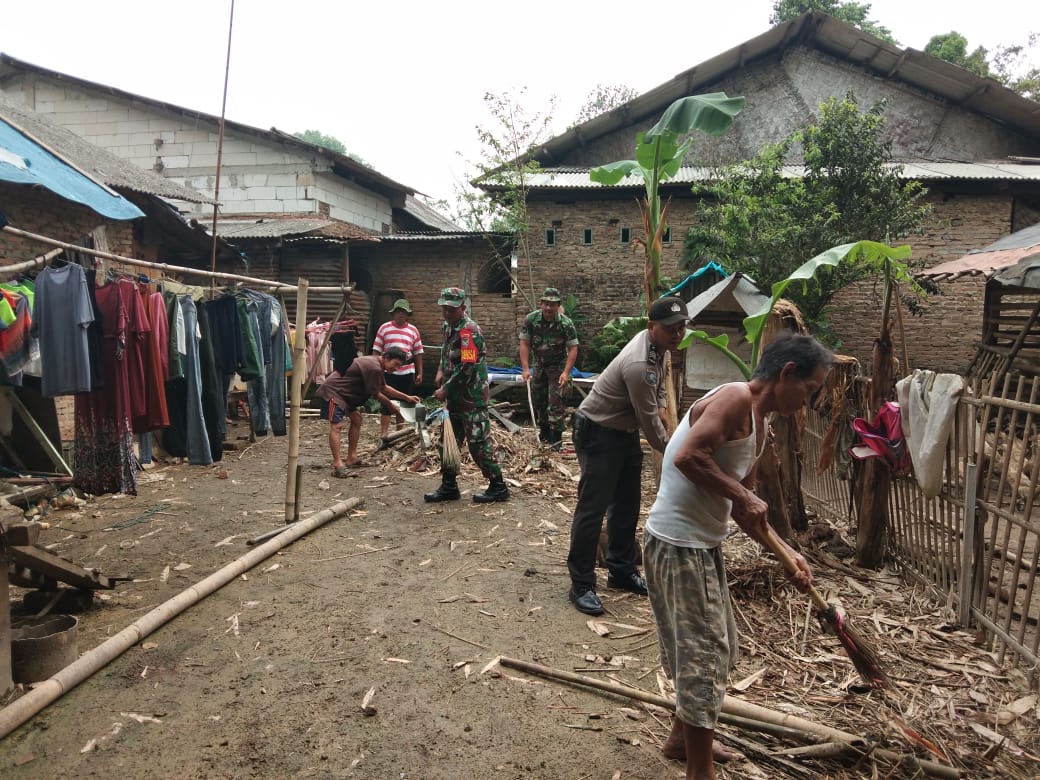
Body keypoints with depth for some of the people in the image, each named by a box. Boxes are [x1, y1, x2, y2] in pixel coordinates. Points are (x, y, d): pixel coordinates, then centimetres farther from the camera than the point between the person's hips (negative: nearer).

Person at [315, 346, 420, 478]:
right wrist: (393, 407, -1)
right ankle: (337, 464, -29)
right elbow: (375, 394, -14)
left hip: (343, 393, 12)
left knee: (356, 418, 15)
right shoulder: (374, 368, -23)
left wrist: (407, 397, 16)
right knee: (336, 425, -20)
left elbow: (384, 388, 21)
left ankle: (351, 459, 17)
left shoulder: (377, 365, 11)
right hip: (333, 391, -12)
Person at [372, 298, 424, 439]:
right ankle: (384, 432, 5)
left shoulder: (413, 330, 6)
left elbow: (418, 353, 8)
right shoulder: (384, 328, 0)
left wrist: (420, 373, 5)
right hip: (388, 372, -2)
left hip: (407, 372, 3)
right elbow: (376, 351, 2)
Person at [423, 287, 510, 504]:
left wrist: (445, 390, -16)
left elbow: (467, 368, -23)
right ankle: (449, 486, 23)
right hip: (455, 397, 9)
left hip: (471, 398, -9)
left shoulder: (469, 330, -18)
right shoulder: (448, 327, 10)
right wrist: (441, 371, 11)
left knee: (478, 442, -3)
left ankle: (498, 487, 8)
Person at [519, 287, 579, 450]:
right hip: (539, 365, 4)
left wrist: (566, 372, -27)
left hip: (558, 366, -4)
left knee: (556, 403, -9)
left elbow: (573, 348, -19)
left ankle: (556, 439, -3)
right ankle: (544, 431, 32)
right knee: (538, 400, 12)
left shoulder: (566, 323, -21)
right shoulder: (531, 319, -14)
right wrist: (525, 369, -18)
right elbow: (524, 344, -11)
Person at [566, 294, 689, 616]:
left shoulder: (658, 346, -1)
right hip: (598, 433, -10)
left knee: (627, 506, 15)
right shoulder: (639, 365, -31)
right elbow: (649, 420, -22)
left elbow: (659, 387, 18)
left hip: (627, 430, 10)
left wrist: (662, 407, 1)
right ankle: (581, 585, 1)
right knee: (592, 508, -7)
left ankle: (621, 571, 29)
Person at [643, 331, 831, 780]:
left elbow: (740, 505, 17)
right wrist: (743, 496, -20)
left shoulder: (758, 423, 14)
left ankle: (682, 738, 43)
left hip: (703, 545, 10)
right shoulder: (736, 397, -16)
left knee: (716, 651, 23)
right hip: (678, 544, -10)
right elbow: (687, 456, -30)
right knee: (703, 657, 1)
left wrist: (785, 553, 13)